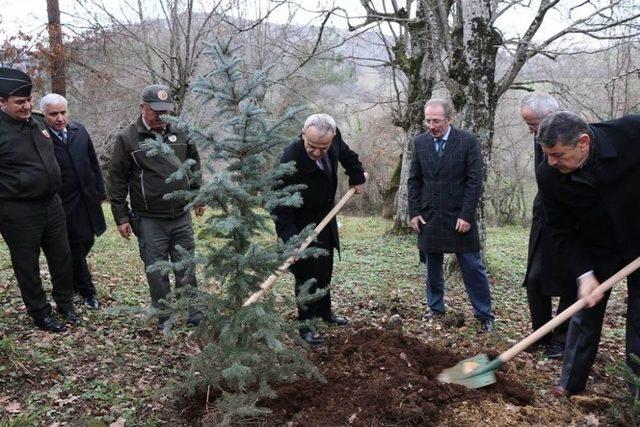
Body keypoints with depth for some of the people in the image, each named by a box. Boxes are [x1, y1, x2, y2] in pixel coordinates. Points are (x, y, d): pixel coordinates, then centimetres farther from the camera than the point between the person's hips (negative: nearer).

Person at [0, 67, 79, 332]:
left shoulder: (36, 123, 8)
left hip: (51, 205, 6)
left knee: (62, 258, 15)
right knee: (27, 265, 8)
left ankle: (65, 304, 32)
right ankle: (40, 313, 24)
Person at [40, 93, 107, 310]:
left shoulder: (79, 130, 2)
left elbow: (93, 162, 9)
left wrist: (99, 192, 9)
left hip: (88, 200, 5)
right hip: (64, 206, -5)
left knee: (86, 243, 18)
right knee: (75, 249, 6)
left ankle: (73, 281, 42)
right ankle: (87, 292, 23)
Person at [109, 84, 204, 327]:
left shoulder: (180, 134, 5)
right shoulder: (128, 139, -5)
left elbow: (194, 166, 18)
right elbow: (117, 180, -3)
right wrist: (121, 217, -4)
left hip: (182, 216, 3)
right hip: (149, 220, -3)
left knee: (186, 268, 10)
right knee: (157, 271, 5)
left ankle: (192, 312, 24)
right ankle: (165, 317, 20)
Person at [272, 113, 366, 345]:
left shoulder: (334, 137, -17)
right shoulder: (291, 159, -35)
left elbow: (347, 155, 9)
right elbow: (281, 204, -33)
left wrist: (357, 178, 8)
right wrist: (290, 239, -39)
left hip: (325, 220, 7)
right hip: (301, 225, -7)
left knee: (325, 271, 21)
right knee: (306, 274, -1)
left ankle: (324, 311, 40)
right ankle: (305, 324, 16)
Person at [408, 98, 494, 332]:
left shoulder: (468, 141, -8)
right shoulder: (420, 142, 3)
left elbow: (475, 181, -8)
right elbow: (414, 180, 8)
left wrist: (466, 216, -13)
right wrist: (414, 212, 1)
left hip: (459, 217, -3)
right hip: (428, 217, 3)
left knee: (473, 268, 2)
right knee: (432, 268, 13)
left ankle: (485, 315, 14)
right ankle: (435, 308, 29)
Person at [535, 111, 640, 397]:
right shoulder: (548, 175, -23)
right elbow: (562, 230, -13)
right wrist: (584, 273, -22)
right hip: (597, 249, 1)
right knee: (586, 313, 8)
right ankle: (571, 383, 24)